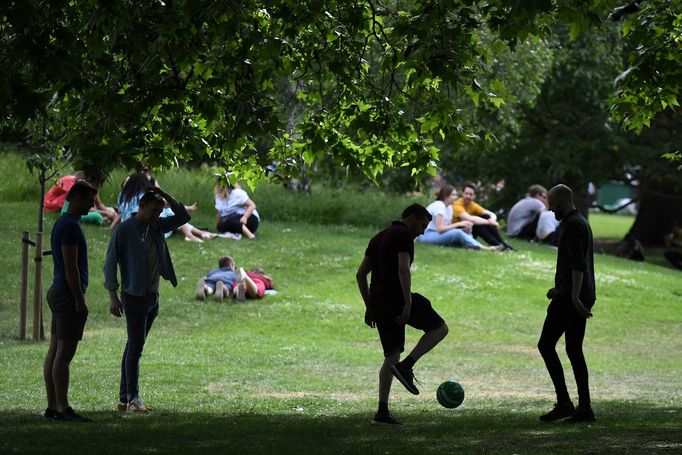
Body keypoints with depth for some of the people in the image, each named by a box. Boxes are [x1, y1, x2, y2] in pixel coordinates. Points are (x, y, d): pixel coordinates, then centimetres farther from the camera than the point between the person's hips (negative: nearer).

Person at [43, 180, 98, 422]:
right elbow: (70, 266, -20)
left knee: (55, 352, 8)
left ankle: (52, 407, 9)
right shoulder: (70, 226, -15)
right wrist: (79, 300, -20)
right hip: (69, 294, -10)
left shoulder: (62, 224, 17)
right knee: (64, 354, -11)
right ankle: (63, 409, -13)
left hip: (59, 293, 10)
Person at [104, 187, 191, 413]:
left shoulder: (156, 227, 9)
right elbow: (110, 263, -10)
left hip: (153, 296, 7)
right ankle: (133, 397, -15)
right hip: (134, 296, -7)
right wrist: (113, 296, -16)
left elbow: (183, 216, 10)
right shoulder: (123, 230, -10)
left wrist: (164, 195, -3)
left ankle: (124, 399, 10)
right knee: (135, 346, -13)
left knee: (134, 347, 8)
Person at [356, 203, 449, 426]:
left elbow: (360, 274, 22)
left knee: (391, 356, 10)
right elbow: (403, 269, -20)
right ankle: (406, 366, -9)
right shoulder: (403, 235, -5)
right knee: (439, 328, 6)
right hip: (396, 298, -8)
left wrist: (369, 306, 23)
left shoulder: (378, 238, 22)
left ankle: (382, 412, 2)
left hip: (378, 303, 8)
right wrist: (408, 303, -26)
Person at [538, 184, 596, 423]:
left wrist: (574, 296, -28)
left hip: (570, 298, -10)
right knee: (574, 350, 9)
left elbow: (577, 263, -22)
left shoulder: (572, 225, -12)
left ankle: (563, 403, -11)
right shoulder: (581, 223, 20)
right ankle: (584, 408, 5)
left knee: (546, 345, -6)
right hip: (581, 299, 10)